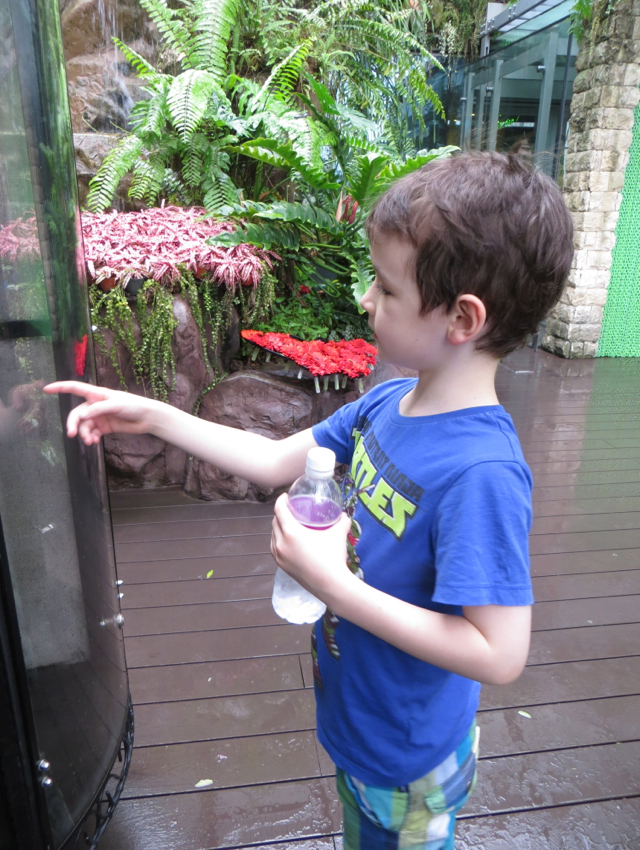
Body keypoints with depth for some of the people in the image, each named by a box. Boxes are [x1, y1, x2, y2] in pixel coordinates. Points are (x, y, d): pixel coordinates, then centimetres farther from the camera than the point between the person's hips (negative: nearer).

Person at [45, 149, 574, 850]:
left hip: (407, 758, -6)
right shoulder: (386, 403, -11)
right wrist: (152, 416, -6)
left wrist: (332, 583, -34)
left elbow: (499, 654, -33)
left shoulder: (481, 473, -35)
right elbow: (275, 460, -2)